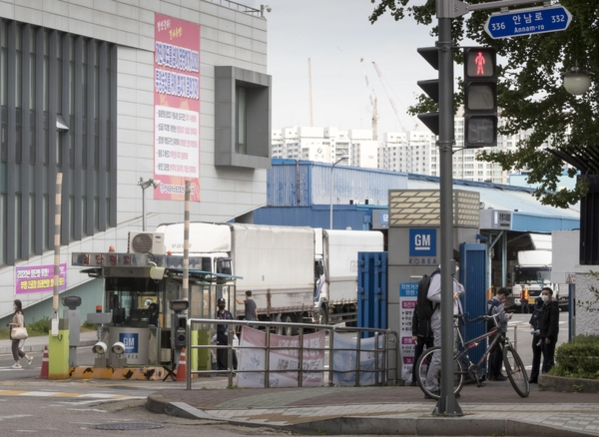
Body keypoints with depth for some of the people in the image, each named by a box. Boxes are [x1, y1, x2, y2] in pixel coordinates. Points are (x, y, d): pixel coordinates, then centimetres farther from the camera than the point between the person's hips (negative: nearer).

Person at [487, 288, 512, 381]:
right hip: (499, 331, -9)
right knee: (499, 353, -3)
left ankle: (491, 373, 17)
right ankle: (496, 374, -1)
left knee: (492, 352, 14)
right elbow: (503, 319, -21)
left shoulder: (489, 303, 10)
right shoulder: (499, 304, -18)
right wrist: (508, 316, -2)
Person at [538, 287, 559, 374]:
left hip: (549, 338, -9)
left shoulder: (553, 308, -12)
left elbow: (553, 323, -19)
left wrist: (548, 337, -22)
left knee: (548, 359, -9)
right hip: (544, 337, 9)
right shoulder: (544, 307, 17)